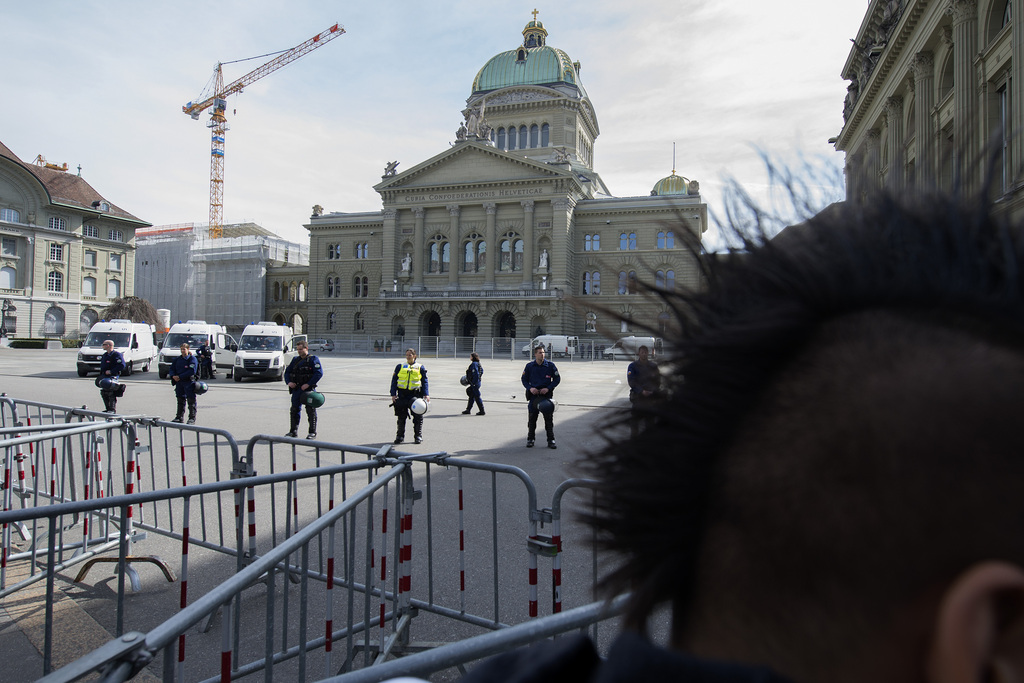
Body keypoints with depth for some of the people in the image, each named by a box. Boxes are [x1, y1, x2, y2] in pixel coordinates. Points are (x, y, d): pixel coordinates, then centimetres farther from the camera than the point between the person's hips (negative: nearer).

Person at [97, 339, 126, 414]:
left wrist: (111, 371, -22)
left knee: (111, 393, -10)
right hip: (104, 377, 9)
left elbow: (122, 365, -20)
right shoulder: (105, 355, 19)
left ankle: (112, 409, -5)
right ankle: (108, 408, 20)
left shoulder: (116, 354, -10)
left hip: (113, 377, -9)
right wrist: (100, 376, 18)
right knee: (104, 393, 10)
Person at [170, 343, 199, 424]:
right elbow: (172, 368, 14)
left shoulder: (192, 359, -6)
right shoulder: (178, 359, 13)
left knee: (191, 401, -4)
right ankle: (179, 417, 23)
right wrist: (173, 376, -8)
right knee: (180, 400, 13)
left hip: (189, 382, -6)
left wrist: (180, 376, -18)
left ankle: (192, 418, 0)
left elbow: (192, 371, -16)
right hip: (179, 382, 6)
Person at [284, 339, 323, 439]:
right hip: (296, 389, 6)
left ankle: (312, 432, 5)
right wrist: (288, 382, -2)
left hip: (308, 389, -6)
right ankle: (293, 431, 21)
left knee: (310, 410, -2)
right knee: (294, 410, 10)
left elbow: (319, 373, -14)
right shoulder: (295, 360, 14)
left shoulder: (313, 359, -4)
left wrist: (308, 384, -20)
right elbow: (287, 372, 19)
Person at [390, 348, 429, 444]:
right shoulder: (400, 367, 10)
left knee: (418, 416, -2)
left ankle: (418, 436, 11)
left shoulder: (420, 367, 7)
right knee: (401, 416, 7)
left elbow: (424, 382, 6)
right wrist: (393, 394, -1)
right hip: (402, 394, 1)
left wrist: (426, 394, -6)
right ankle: (400, 436, 18)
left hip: (415, 394, -1)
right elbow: (394, 381, 9)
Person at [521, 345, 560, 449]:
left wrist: (548, 388, -10)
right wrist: (530, 388, -9)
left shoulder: (550, 365, -2)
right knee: (532, 418, 6)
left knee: (548, 418, 3)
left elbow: (557, 379, 3)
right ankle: (530, 439, 19)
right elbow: (524, 379, 9)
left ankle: (551, 440, 12)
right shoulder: (529, 366, 1)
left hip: (546, 394, -1)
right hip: (534, 394, 1)